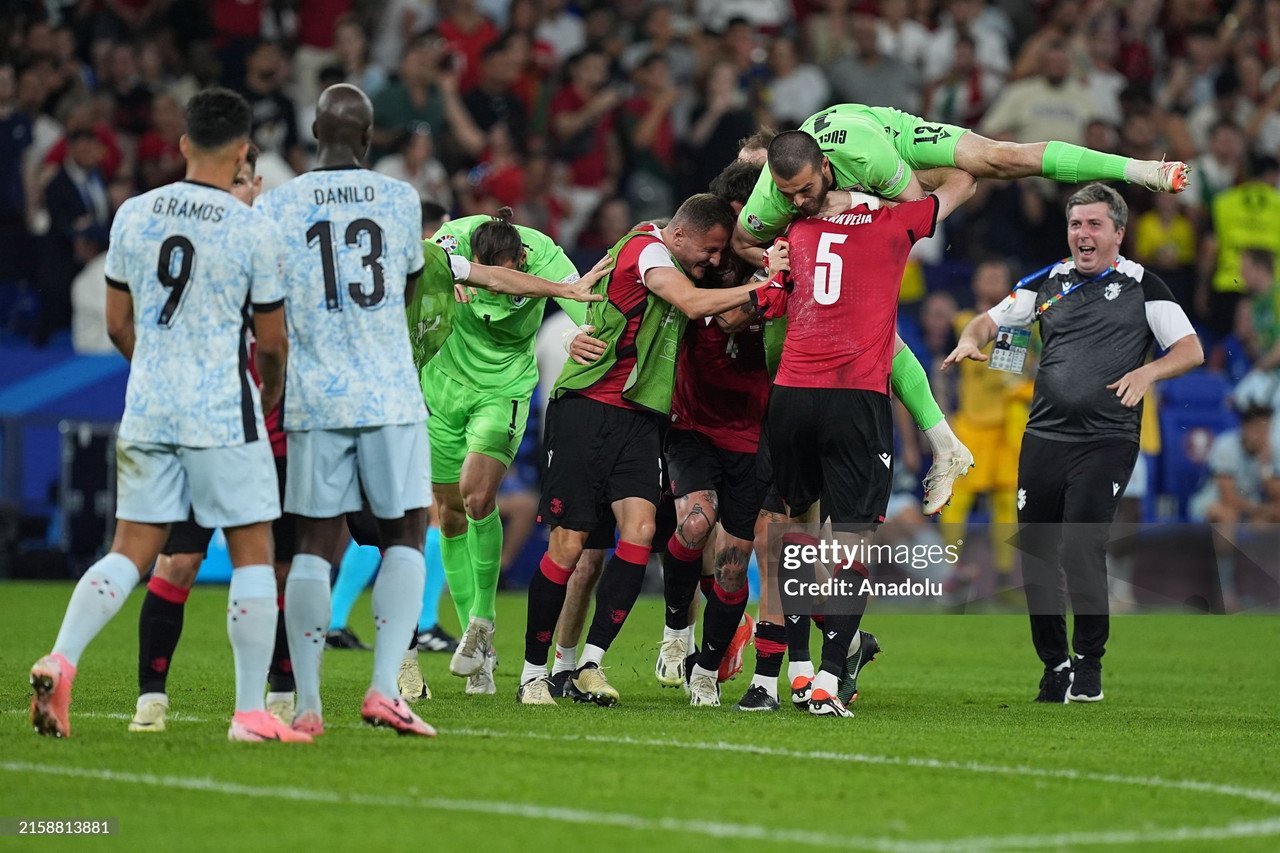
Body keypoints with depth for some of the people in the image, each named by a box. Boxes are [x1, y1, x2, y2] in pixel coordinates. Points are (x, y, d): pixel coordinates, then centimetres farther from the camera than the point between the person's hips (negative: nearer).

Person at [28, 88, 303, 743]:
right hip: (225, 415, -4)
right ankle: (251, 712, 3)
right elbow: (272, 342, -1)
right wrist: (270, 400, 20)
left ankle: (60, 659, -10)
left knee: (131, 549, 10)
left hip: (146, 412, 4)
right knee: (252, 551, 4)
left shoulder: (132, 215, 4)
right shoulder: (253, 230, -8)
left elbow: (118, 325, 12)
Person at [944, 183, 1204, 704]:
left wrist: (1147, 372, -18)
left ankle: (1089, 666, -1)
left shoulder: (1141, 286, 3)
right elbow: (993, 319, 20)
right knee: (1034, 554, 3)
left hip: (1106, 441, -4)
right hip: (1043, 439, 4)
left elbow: (1191, 350, -1)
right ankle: (1054, 666, 17)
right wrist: (971, 339, -3)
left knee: (1081, 552, -15)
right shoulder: (1049, 282, 14)